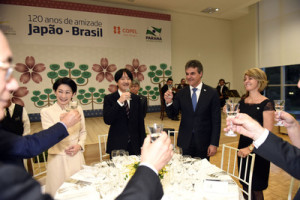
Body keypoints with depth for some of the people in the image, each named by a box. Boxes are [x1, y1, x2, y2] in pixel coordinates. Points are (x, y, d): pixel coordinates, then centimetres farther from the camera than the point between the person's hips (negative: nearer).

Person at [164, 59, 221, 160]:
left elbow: (216, 121, -4)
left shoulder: (212, 93, -5)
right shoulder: (181, 93, 1)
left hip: (203, 143, -1)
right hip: (185, 142, 2)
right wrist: (169, 102, -17)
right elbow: (172, 114, 3)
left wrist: (214, 144, -7)